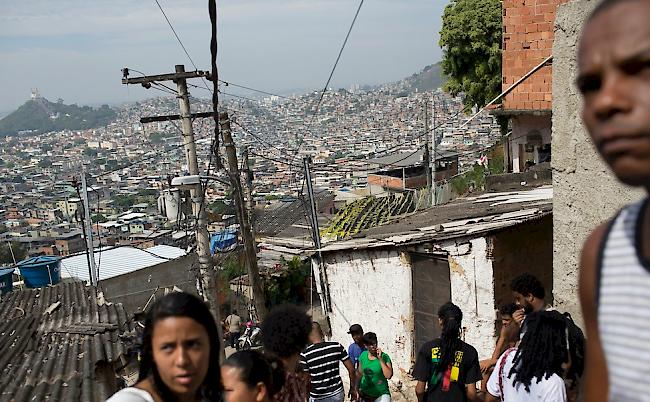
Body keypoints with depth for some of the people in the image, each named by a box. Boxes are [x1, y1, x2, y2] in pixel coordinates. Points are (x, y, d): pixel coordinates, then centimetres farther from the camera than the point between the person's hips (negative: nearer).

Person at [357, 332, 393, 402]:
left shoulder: (384, 357, -13)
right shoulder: (363, 355, -1)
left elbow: (388, 376, -24)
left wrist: (380, 359, -25)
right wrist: (357, 388, 10)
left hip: (381, 395, -3)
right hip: (365, 394, 3)